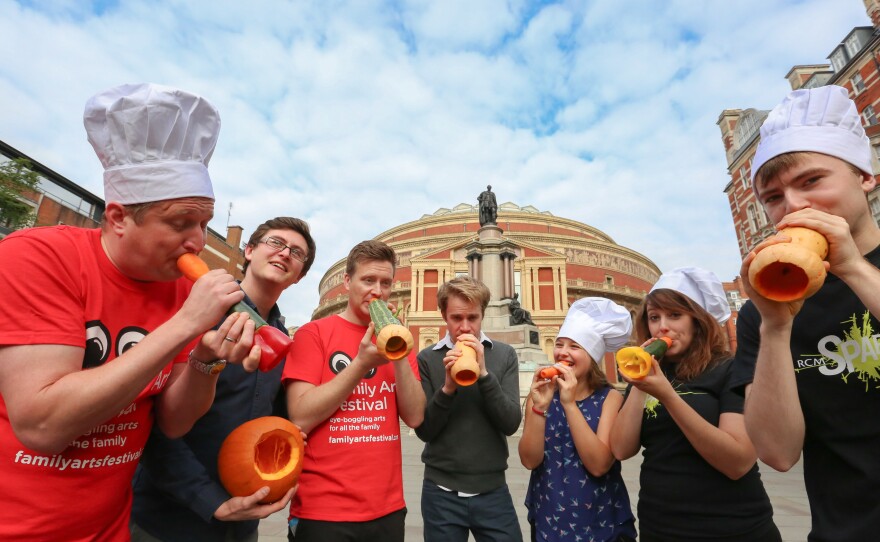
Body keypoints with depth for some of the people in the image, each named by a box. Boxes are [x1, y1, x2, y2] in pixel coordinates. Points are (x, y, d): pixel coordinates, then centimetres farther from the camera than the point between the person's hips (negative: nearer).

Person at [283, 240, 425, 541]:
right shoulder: (313, 333, -8)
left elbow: (414, 417, -4)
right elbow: (300, 419, -15)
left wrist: (400, 354, -15)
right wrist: (361, 363, -21)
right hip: (324, 510, -4)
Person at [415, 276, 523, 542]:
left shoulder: (505, 355, -4)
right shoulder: (427, 358, -6)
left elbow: (511, 424, -10)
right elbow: (424, 430, -7)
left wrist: (484, 373, -22)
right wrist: (447, 387, -23)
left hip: (493, 490, 1)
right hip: (441, 492, 0)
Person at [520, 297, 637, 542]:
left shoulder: (610, 398, -11)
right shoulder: (542, 394, -6)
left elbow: (599, 465, -21)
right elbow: (530, 460, -13)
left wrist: (570, 403, -28)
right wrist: (540, 407, -26)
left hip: (601, 521, -2)